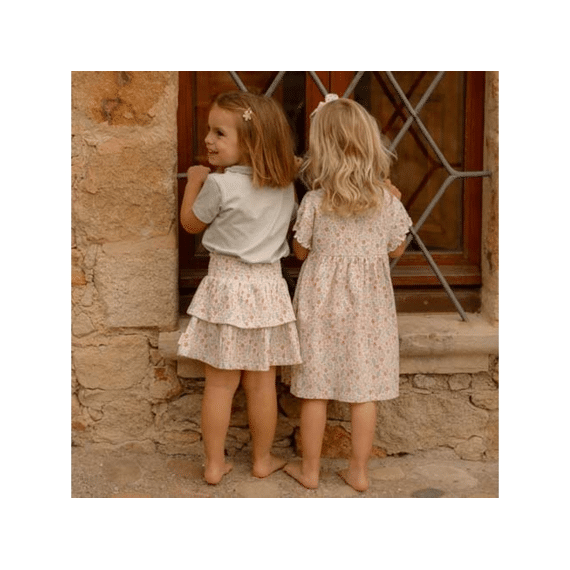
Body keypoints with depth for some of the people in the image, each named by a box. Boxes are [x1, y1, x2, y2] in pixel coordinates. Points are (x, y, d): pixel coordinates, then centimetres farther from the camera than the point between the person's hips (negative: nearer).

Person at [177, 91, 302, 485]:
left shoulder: (220, 185, -14)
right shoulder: (285, 187, 2)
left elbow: (191, 223, 2)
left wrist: (194, 181, 17)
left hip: (226, 286, -3)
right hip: (268, 286, 4)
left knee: (220, 383, 7)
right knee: (262, 382, 13)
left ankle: (214, 464, 18)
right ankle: (263, 459, 26)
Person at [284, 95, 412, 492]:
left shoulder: (314, 201, -12)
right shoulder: (387, 199, -7)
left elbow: (301, 250, 0)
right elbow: (396, 250, 5)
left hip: (322, 301, -1)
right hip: (368, 304, 2)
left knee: (315, 389, 9)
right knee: (364, 390, 9)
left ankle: (309, 469, 21)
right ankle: (359, 471, 20)